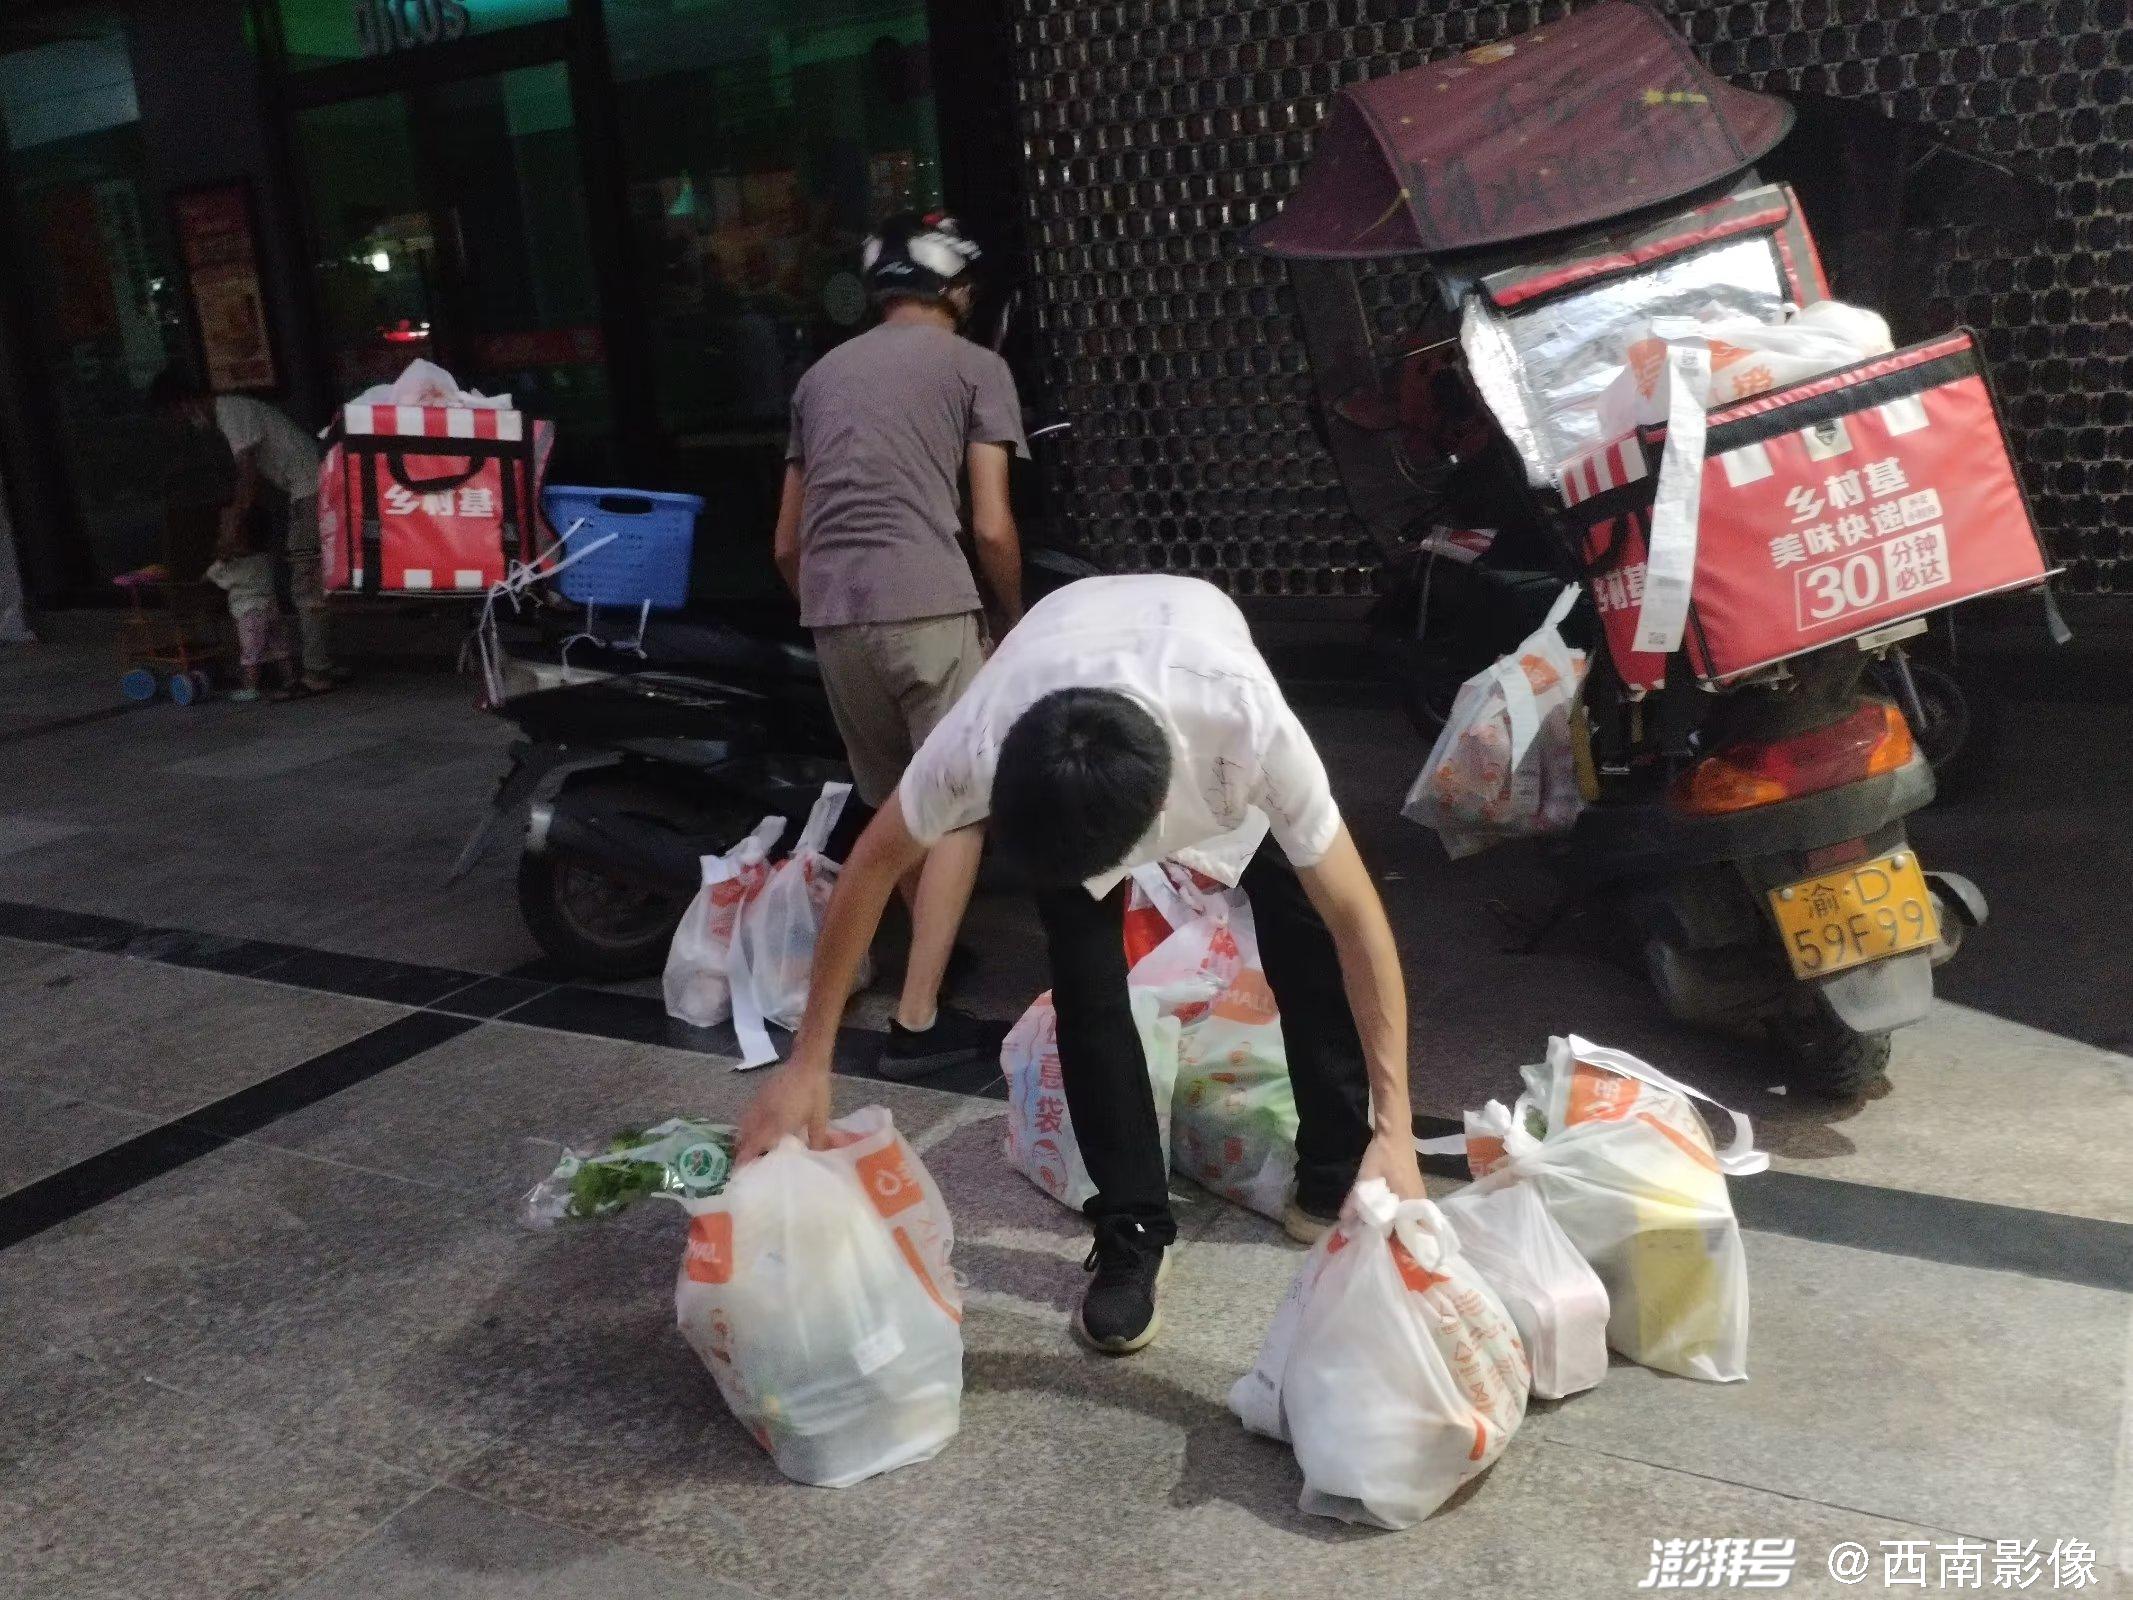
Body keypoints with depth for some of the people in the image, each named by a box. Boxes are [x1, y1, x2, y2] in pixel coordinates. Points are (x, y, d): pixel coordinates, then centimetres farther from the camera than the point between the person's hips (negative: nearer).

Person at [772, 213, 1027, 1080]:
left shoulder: (821, 373, 23)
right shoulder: (975, 366, 8)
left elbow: (786, 542, 22)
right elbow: (992, 527, 0)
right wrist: (1014, 618, 15)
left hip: (830, 612, 6)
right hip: (925, 604, -6)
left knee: (892, 804, 20)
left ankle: (933, 953, 39)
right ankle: (918, 1018, -5)